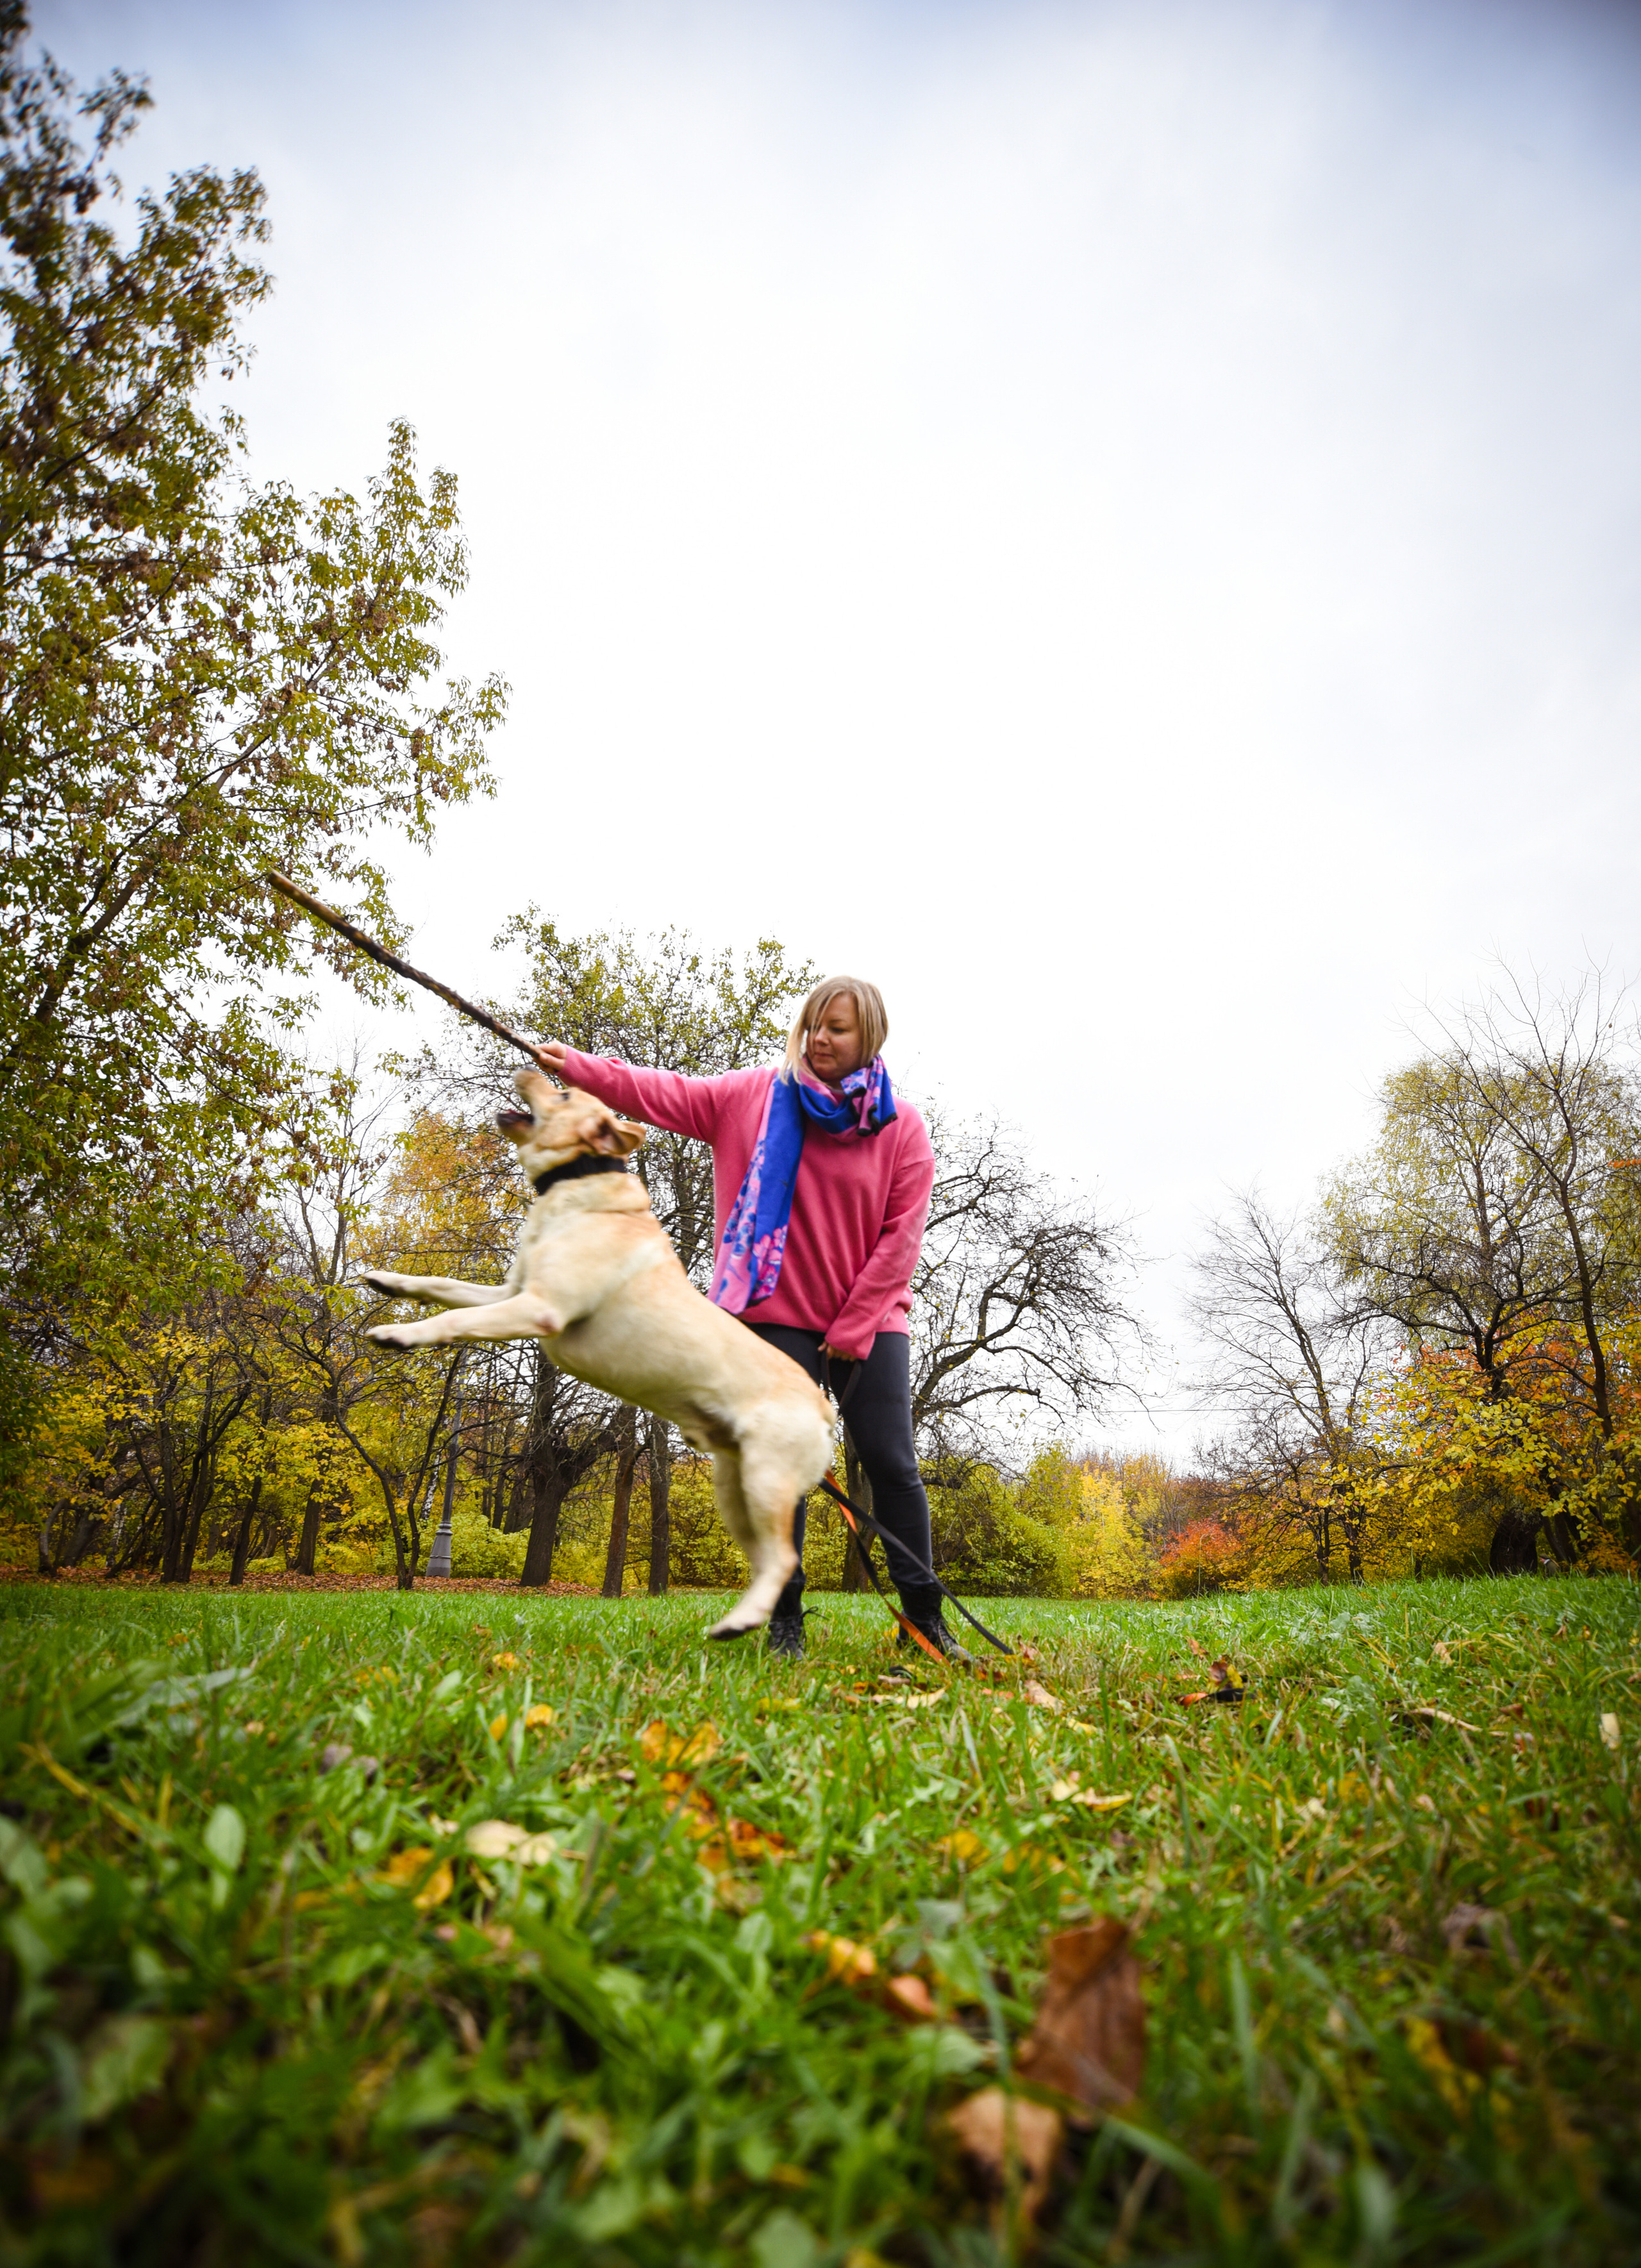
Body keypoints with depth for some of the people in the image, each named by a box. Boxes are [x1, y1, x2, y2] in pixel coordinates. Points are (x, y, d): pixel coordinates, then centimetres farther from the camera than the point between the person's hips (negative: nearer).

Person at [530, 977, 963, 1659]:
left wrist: (854, 1327, -8)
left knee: (893, 1465, 1)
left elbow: (902, 1234, -4)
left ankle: (923, 1614, 14)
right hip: (780, 1316, 1)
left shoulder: (902, 1127, -1)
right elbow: (669, 1094, -2)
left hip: (870, 1323, 0)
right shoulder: (757, 1096, 3)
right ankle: (784, 1619, 14)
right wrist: (577, 1067, -14)